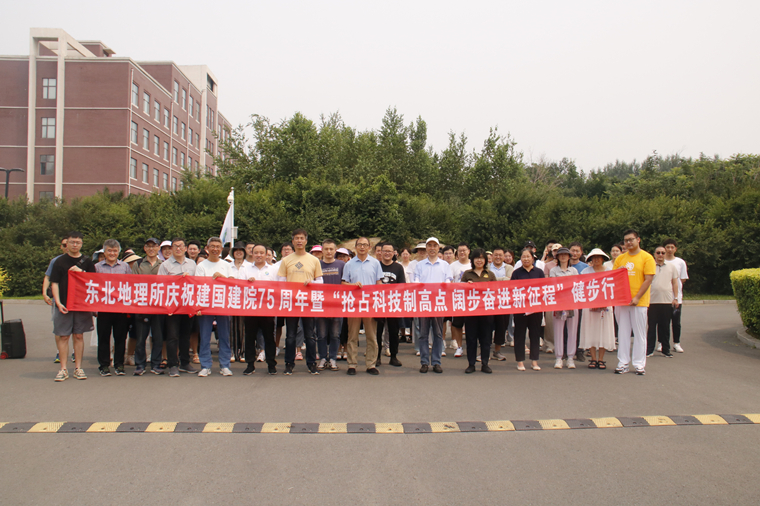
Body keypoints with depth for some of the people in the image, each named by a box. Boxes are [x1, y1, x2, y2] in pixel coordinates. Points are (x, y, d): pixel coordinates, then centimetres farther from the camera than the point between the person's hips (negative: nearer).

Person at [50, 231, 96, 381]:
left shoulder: (87, 261, 7)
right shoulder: (60, 261, 4)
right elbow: (54, 283, 1)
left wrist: (80, 272, -11)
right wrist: (58, 302, -10)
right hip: (64, 305, -1)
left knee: (79, 336, 6)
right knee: (63, 336, 2)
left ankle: (78, 368, 13)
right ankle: (63, 369, 9)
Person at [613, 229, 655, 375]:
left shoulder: (647, 257, -2)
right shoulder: (620, 258, 11)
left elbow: (648, 279, -8)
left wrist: (637, 297, -14)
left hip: (639, 302, -4)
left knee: (639, 333, 2)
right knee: (623, 332, 6)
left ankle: (639, 364, 9)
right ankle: (623, 363, 11)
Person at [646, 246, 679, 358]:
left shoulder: (671, 266, 12)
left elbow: (675, 283, 12)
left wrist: (676, 298, 4)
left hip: (667, 301, 2)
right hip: (652, 301, -2)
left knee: (665, 327, 6)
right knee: (651, 326, 1)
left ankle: (666, 349, 15)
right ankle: (649, 349, 8)